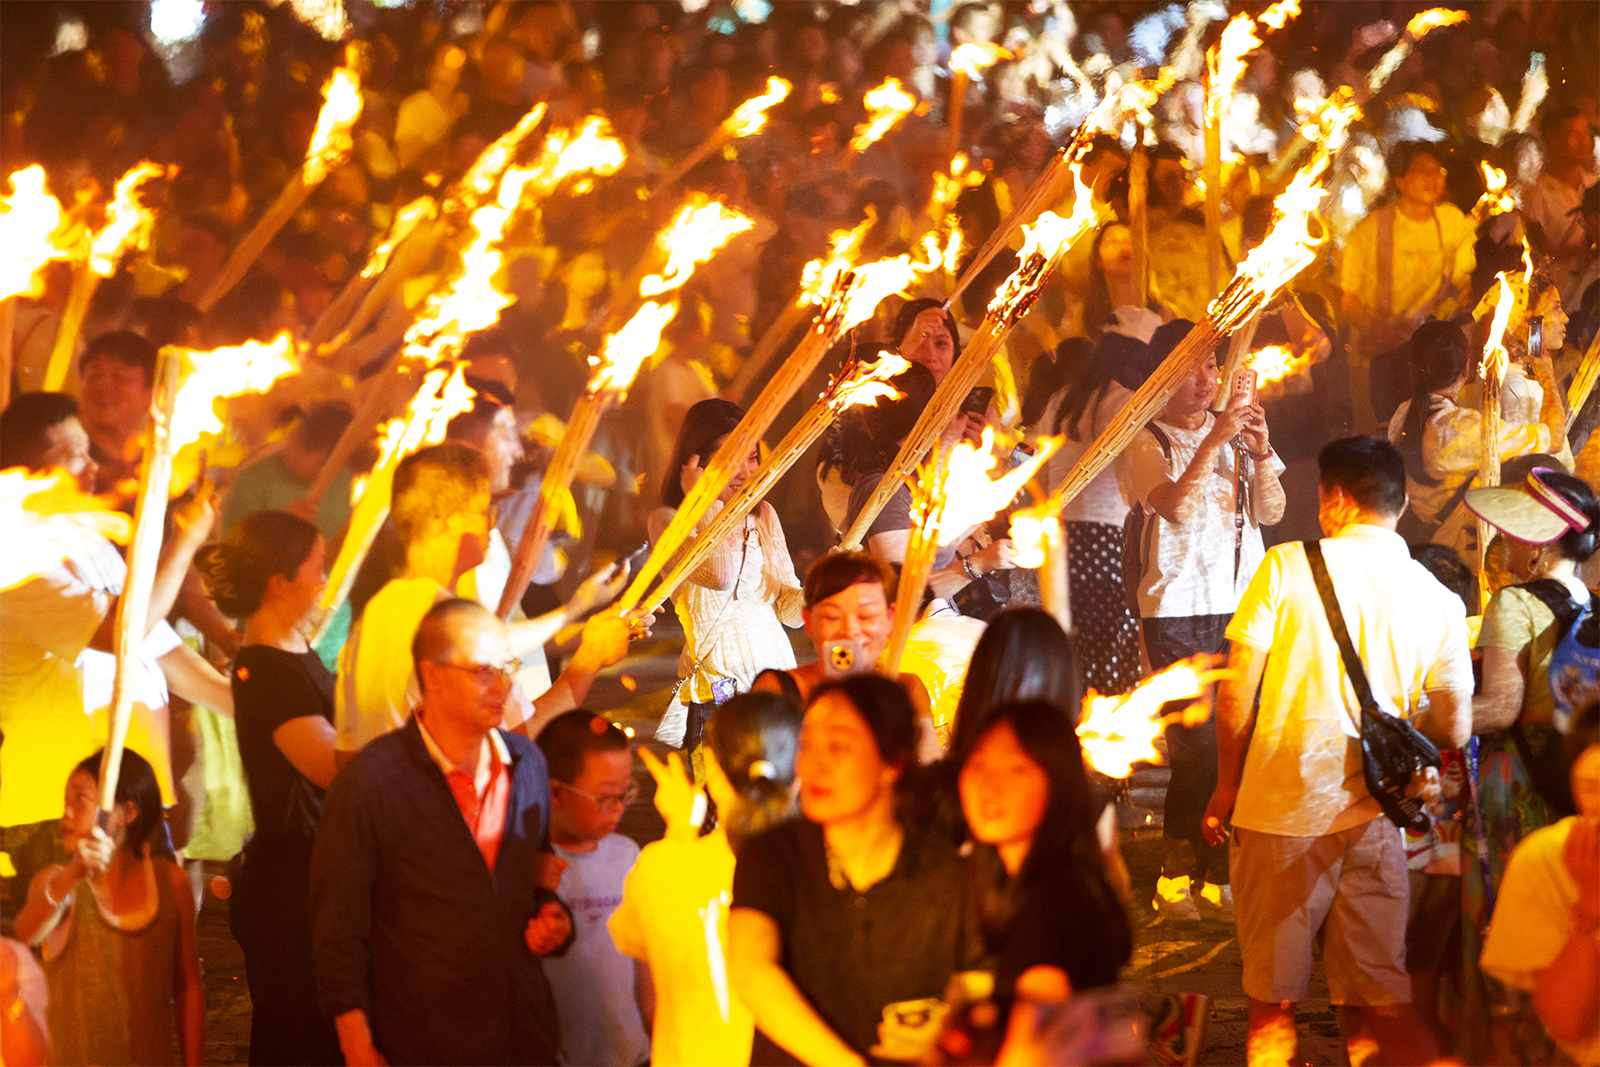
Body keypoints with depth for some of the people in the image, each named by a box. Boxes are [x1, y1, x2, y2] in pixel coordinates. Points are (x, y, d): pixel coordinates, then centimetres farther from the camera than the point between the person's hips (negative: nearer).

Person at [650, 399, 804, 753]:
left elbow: (789, 608, 12)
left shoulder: (764, 516, 15)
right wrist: (707, 502, -10)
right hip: (715, 693, -4)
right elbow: (721, 576, -21)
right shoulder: (669, 521, -2)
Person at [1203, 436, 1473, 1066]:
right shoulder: (1438, 601, 2)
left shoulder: (1288, 566, -5)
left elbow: (1236, 691, -4)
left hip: (1281, 808, -2)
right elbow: (1453, 731, 1)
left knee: (1271, 1007, 7)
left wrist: (1227, 786, 9)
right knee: (1385, 1008, 7)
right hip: (1373, 818, 2)